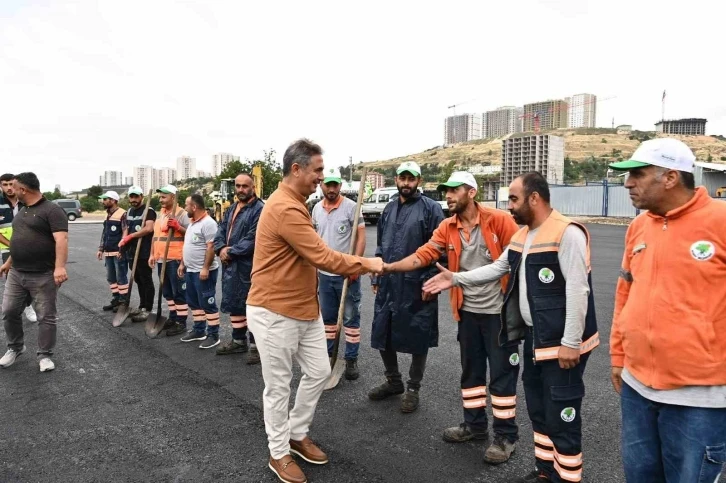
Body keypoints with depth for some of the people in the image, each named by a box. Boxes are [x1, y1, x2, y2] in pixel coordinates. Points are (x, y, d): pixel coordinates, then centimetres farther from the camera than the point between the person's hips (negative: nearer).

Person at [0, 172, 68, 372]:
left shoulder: (52, 210, -13)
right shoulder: (22, 211, 15)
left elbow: (61, 240, -24)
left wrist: (59, 267, -34)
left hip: (43, 276, -8)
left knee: (46, 317, 2)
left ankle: (44, 355, 14)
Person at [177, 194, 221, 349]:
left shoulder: (208, 223, -17)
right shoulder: (192, 223, 15)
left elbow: (211, 247, -22)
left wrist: (205, 268, -25)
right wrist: (182, 264, 20)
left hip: (203, 271, -10)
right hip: (190, 270, 10)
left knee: (208, 303, -4)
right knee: (194, 302, 16)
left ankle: (213, 335, 3)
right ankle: (199, 330, 28)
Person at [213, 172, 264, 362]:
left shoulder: (259, 209, -13)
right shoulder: (231, 209, 17)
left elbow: (252, 239, -21)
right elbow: (220, 231, 13)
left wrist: (231, 252, -15)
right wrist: (221, 249, -7)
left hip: (248, 267, -9)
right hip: (230, 265, 9)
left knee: (251, 305, -2)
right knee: (234, 303, 18)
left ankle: (255, 345, 8)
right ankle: (238, 340, 32)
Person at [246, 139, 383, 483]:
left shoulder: (295, 204, 11)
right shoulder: (285, 209, -25)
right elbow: (322, 257, -26)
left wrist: (354, 266, 3)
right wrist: (366, 264, -13)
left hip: (305, 307, 10)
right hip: (275, 313, -10)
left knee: (319, 372, 16)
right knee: (278, 386, 7)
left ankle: (297, 434, 36)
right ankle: (279, 454, 26)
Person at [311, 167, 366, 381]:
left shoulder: (351, 206, -9)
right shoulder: (317, 208, 7)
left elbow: (361, 236, -12)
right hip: (324, 273, 5)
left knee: (351, 317, 4)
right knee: (327, 316, 15)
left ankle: (351, 359, 14)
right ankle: (328, 354, 29)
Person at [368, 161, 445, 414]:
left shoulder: (431, 209, -7)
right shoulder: (389, 210, 12)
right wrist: (375, 277, 15)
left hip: (416, 288, -6)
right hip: (388, 285, 6)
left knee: (417, 340, 6)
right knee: (383, 336, 14)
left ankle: (413, 389, 26)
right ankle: (393, 381, 35)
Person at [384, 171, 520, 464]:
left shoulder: (499, 220, -13)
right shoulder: (447, 228, 1)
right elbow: (422, 256, -6)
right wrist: (389, 267, -19)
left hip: (499, 310, -5)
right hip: (468, 311, 6)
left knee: (502, 373, 4)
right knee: (471, 369, 17)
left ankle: (505, 435, 19)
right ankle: (475, 424, 34)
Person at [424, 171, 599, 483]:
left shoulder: (567, 233, -19)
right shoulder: (522, 235, 10)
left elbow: (577, 291, -22)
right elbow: (497, 269, 17)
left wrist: (571, 343, -22)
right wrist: (456, 279, 9)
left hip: (563, 342, -9)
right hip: (534, 336, 10)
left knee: (561, 413, 2)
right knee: (538, 408, 20)